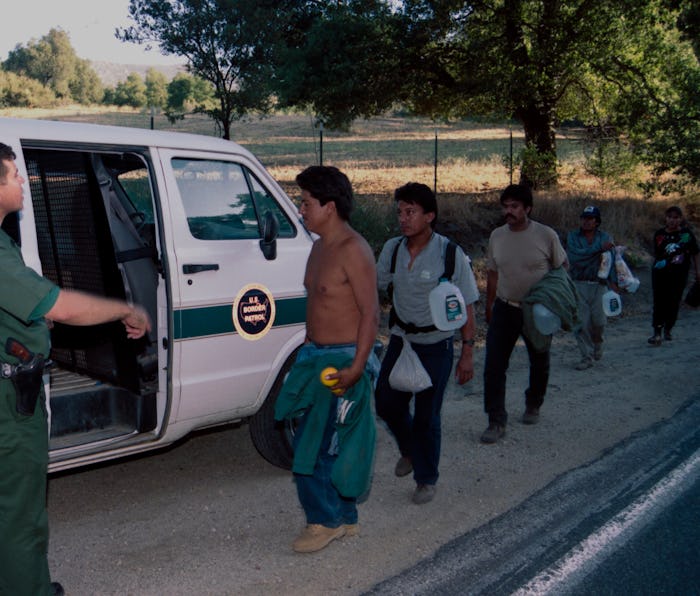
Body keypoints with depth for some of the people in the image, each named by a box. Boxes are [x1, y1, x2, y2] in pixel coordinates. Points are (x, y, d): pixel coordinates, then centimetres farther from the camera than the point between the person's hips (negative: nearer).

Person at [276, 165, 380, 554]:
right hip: (315, 356, 9)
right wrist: (308, 353, 20)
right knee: (333, 444, 15)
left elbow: (371, 311, -20)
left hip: (344, 360, -9)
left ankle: (325, 520, 11)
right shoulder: (320, 247, 13)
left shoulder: (353, 251, -16)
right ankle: (344, 518, 28)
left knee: (314, 445, -6)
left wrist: (357, 366, -25)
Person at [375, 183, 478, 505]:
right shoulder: (392, 249, -2)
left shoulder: (451, 254, -14)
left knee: (426, 415, 2)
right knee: (386, 403, 9)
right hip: (400, 339, 4)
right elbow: (373, 287, 10)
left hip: (435, 345, -4)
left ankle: (426, 479, 24)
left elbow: (466, 307, -10)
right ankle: (409, 450, 40)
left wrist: (467, 354, -12)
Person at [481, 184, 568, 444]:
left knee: (539, 363, 17)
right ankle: (496, 422, -2)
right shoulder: (497, 236, 0)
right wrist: (489, 305, 14)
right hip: (504, 309, 2)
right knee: (494, 366, -8)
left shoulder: (546, 235, -11)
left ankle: (533, 406, 42)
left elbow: (561, 270, 0)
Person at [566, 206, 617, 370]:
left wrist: (613, 282, -16)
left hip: (598, 285, 1)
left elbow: (611, 260, -3)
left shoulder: (606, 238, 6)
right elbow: (574, 256, -16)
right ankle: (587, 357, 9)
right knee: (581, 322, -2)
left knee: (599, 321, 3)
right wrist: (599, 248, -17)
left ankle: (597, 343, 35)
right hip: (578, 285, -1)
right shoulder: (573, 236, 2)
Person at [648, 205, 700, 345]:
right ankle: (657, 333, -7)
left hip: (679, 274, 0)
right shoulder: (659, 234, 3)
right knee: (659, 302, -6)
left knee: (674, 302, 7)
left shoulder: (686, 234, 0)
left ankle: (668, 329, 25)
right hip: (660, 273, 0)